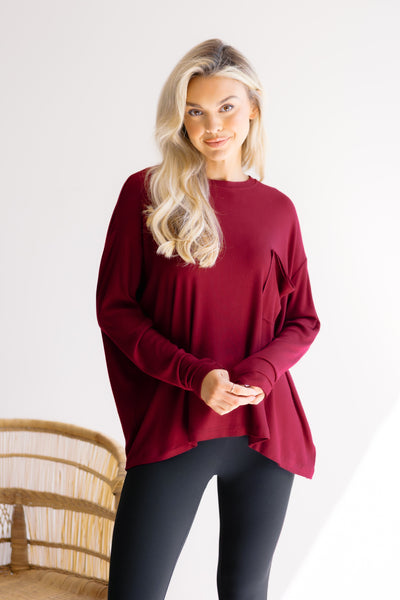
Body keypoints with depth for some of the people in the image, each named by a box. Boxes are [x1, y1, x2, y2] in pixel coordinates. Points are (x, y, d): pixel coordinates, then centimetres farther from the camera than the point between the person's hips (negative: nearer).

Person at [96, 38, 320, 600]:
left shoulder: (277, 209, 6)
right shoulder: (147, 191, 0)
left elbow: (303, 321, 9)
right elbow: (114, 306, -2)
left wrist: (258, 373, -12)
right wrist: (195, 375, -15)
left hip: (264, 430, 3)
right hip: (171, 426, -2)